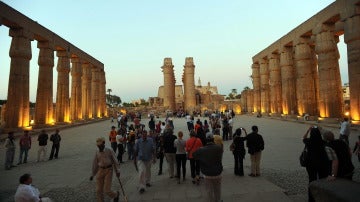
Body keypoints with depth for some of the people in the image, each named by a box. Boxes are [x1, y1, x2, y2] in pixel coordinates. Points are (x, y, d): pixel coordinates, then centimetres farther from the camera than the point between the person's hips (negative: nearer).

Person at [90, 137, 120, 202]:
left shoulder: (109, 151, -10)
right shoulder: (97, 153, 2)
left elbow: (114, 161, -5)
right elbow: (95, 163, 10)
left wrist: (117, 171, -6)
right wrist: (92, 174, 12)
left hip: (108, 170, -4)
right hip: (100, 171, 4)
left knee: (107, 190, -5)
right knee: (99, 190, 3)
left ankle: (116, 194, 27)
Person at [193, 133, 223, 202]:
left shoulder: (201, 150, -14)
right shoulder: (219, 148, -12)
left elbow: (194, 154, 2)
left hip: (207, 174, -1)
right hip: (218, 173, 1)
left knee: (209, 192, 12)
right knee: (217, 191, 20)